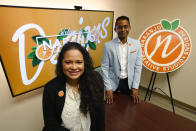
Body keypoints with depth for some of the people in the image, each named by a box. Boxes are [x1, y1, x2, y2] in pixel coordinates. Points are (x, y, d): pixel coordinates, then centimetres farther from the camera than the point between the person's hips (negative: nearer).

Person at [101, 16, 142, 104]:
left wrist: (135, 87, -4)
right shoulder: (108, 45, -11)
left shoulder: (136, 44, -4)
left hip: (129, 82, 2)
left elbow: (138, 67, -1)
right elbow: (104, 68, -8)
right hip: (113, 83, -1)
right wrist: (108, 88, -9)